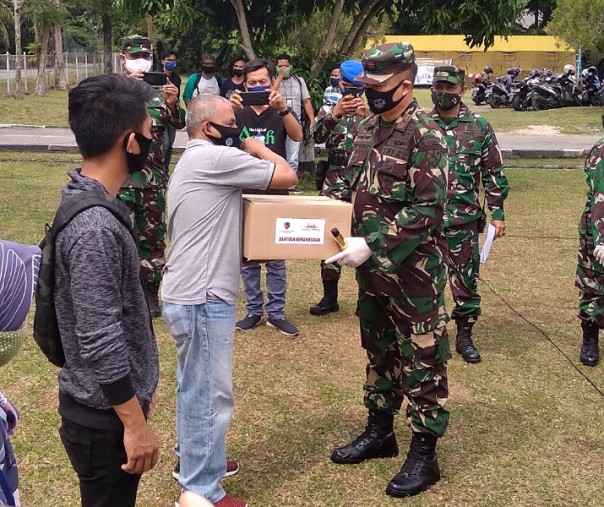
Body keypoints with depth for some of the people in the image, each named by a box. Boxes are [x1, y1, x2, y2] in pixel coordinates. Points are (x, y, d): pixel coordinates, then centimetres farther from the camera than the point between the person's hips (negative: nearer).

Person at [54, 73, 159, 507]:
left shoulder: (88, 203, 4)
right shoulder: (94, 228, -28)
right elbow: (100, 341, -27)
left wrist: (139, 388, 19)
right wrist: (136, 424, -19)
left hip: (109, 404, 9)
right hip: (105, 416, -9)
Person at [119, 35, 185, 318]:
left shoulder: (159, 89, 8)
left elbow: (179, 124, 0)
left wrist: (172, 104, -20)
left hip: (154, 176, 3)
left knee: (152, 235, 9)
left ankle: (150, 291, 21)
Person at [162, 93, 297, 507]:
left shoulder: (194, 161, 17)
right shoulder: (216, 157, -15)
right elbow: (287, 176, -14)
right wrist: (255, 146, 1)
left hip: (188, 292, 11)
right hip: (203, 298, -11)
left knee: (195, 387, 22)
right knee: (210, 394, -1)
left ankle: (193, 460, 37)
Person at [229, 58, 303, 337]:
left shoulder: (280, 113, 2)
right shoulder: (239, 113, 5)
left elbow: (297, 135, -18)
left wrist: (283, 108, -37)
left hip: (276, 194, -1)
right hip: (244, 194, 1)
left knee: (276, 258, 4)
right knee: (248, 258, 7)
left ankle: (276, 312, 13)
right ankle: (253, 311, 18)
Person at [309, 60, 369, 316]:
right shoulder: (330, 107, 8)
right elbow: (317, 136, -9)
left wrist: (368, 115, -25)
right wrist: (335, 114, -25)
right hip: (336, 181, 2)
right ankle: (329, 296, 15)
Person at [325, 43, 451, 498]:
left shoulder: (425, 135, -16)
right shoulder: (368, 129, 9)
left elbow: (427, 210, -22)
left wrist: (371, 245, -26)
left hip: (414, 268, -8)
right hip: (372, 264, 8)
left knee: (421, 358, 3)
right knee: (379, 349, 19)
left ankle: (424, 453, 15)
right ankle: (380, 431, 34)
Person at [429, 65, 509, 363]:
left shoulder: (479, 127, 1)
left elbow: (494, 174, 4)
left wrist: (497, 213, -1)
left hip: (464, 220, 0)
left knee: (466, 278, 6)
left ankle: (464, 335, 20)